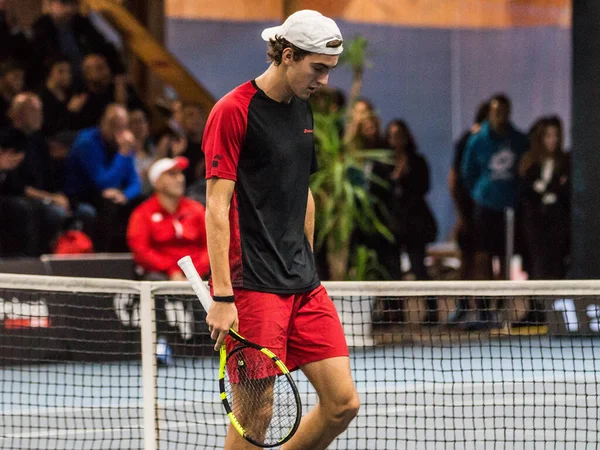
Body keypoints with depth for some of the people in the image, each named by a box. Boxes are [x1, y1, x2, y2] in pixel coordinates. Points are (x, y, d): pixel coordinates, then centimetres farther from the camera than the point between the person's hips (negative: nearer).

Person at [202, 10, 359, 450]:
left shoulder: (302, 109, 14)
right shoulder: (233, 111, -11)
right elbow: (217, 207, -15)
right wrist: (222, 297, -20)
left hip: (303, 283, 8)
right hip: (252, 287, -8)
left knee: (343, 402, 1)